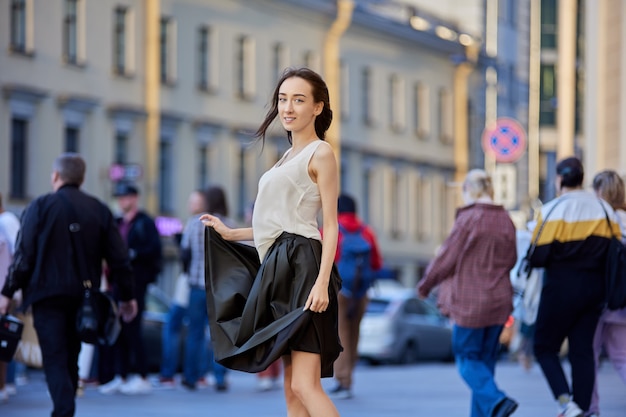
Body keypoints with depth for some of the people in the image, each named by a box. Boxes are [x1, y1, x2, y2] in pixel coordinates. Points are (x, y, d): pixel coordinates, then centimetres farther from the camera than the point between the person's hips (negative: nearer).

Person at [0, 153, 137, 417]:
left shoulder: (41, 206, -4)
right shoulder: (100, 210, 7)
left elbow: (24, 254, -9)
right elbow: (118, 258, 5)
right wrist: (127, 296, 13)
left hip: (47, 294, -4)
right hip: (83, 296, 4)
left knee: (55, 360, -6)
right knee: (70, 359, 16)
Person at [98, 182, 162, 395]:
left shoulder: (145, 223, -4)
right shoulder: (118, 223, 17)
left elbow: (154, 250, -14)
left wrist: (131, 254, -18)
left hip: (136, 281, -7)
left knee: (132, 329, -8)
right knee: (119, 330, 7)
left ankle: (143, 378, -2)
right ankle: (121, 377, 13)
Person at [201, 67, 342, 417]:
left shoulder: (321, 152, -3)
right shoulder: (290, 156, 22)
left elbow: (331, 224, -9)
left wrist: (322, 281, -20)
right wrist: (230, 234, 28)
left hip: (302, 265, -9)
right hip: (278, 266, 9)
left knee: (305, 384, -18)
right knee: (292, 389, 6)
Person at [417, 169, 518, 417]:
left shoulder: (468, 219, -13)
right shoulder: (506, 220, 4)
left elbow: (447, 258, -8)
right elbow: (511, 260, 12)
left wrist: (425, 285, 7)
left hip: (470, 302, -6)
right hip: (499, 302, 6)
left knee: (468, 358, 2)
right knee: (486, 359, 13)